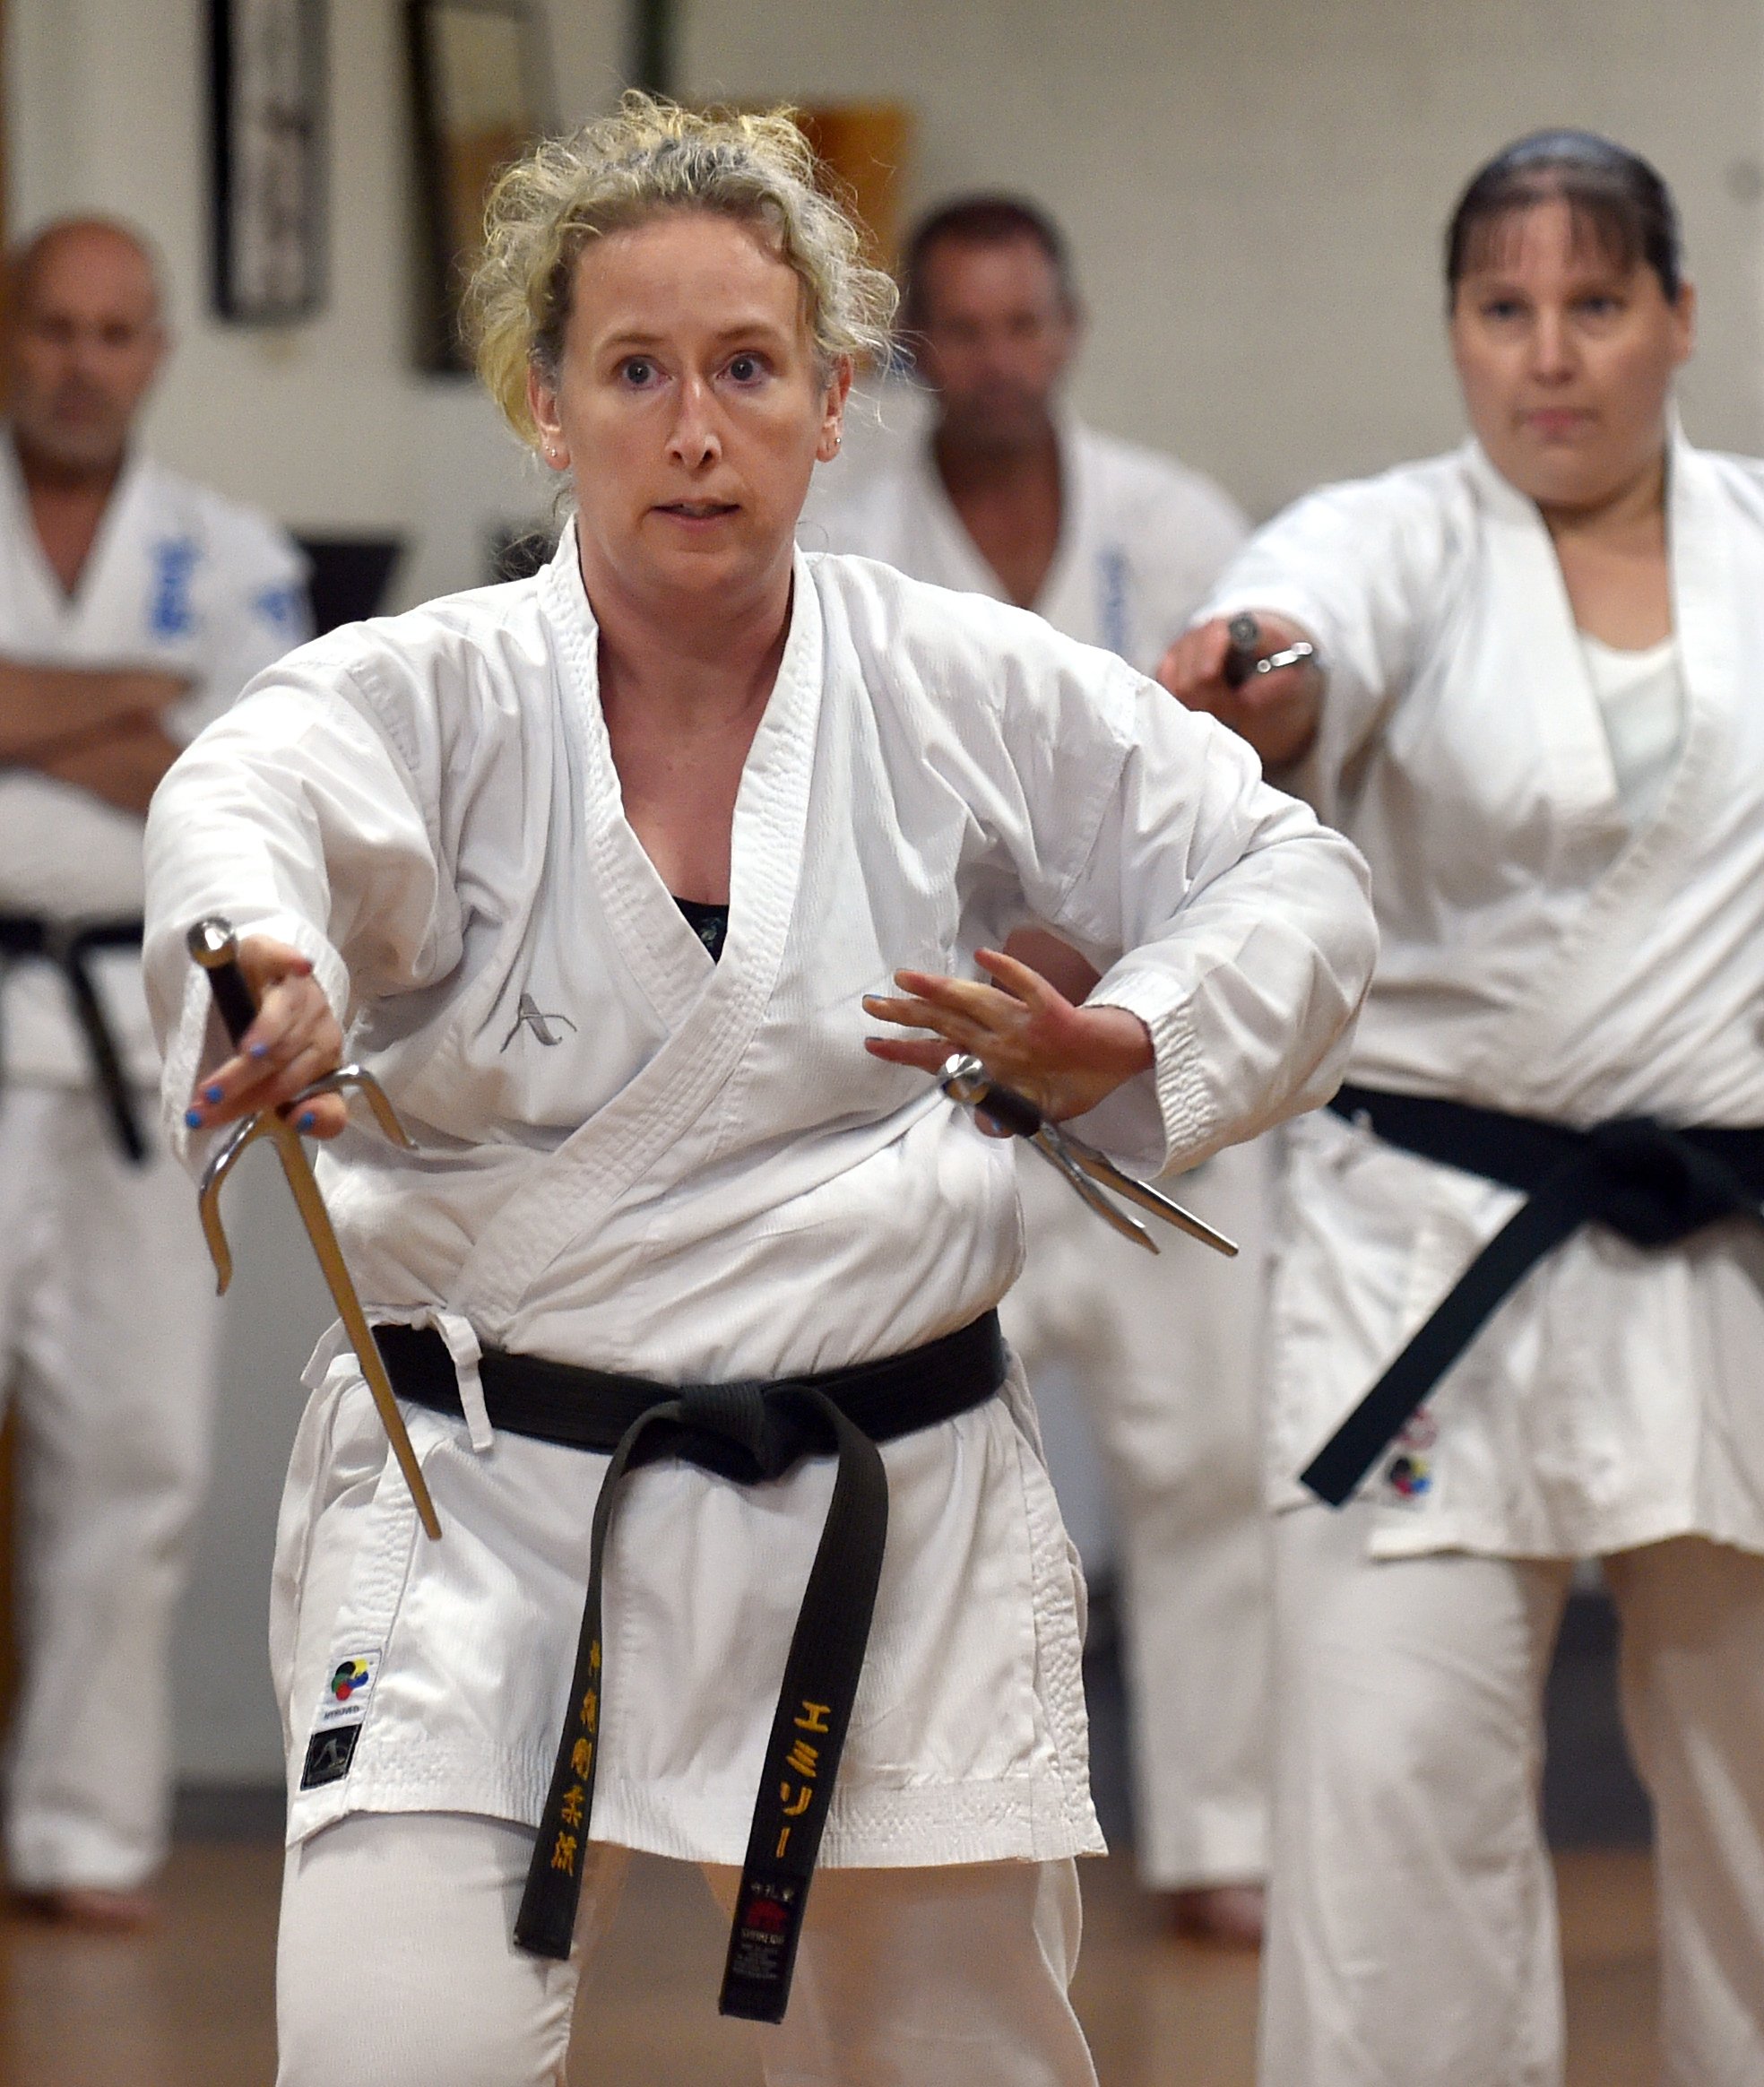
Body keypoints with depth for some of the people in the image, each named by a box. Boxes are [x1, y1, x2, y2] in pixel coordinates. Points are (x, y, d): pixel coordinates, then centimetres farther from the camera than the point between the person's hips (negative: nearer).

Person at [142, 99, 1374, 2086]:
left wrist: (1127, 1051, -17)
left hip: (890, 1516, 2)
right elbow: (256, 803, -29)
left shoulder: (969, 691, 0)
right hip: (488, 1509, -2)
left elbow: (1287, 885, 5)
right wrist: (267, 966, -54)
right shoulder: (432, 695, -7)